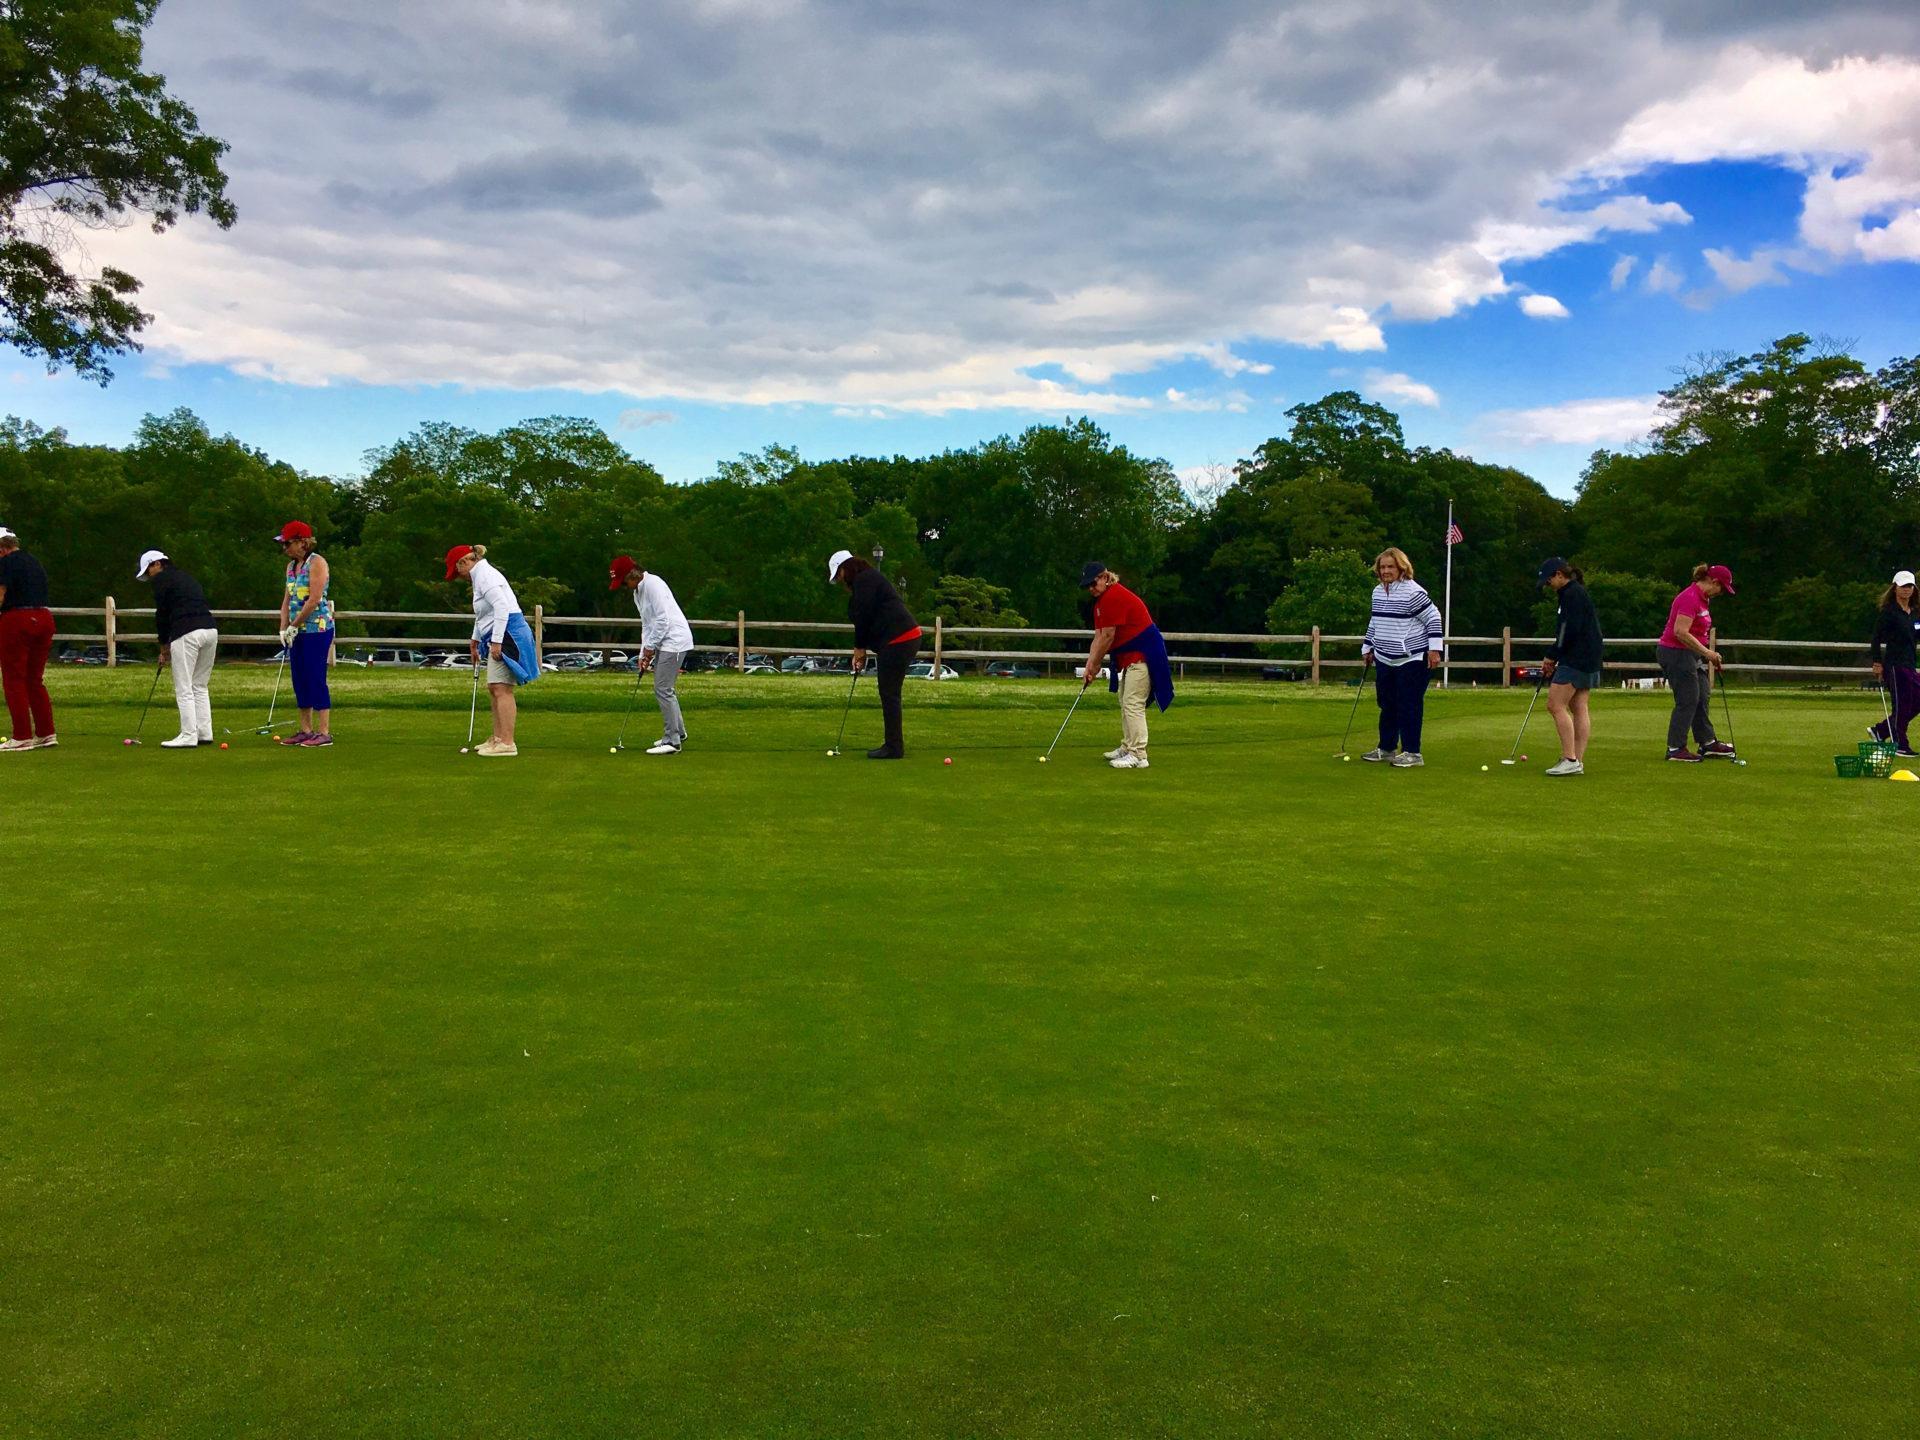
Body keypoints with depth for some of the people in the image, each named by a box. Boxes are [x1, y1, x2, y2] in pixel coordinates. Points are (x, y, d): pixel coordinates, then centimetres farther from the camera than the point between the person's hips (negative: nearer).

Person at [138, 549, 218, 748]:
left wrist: (164, 645, 14)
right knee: (200, 686, 16)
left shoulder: (162, 579, 4)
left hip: (187, 634, -8)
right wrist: (170, 643, 23)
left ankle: (189, 736, -4)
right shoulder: (185, 576, 27)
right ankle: (205, 733, 15)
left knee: (184, 689, -3)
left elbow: (162, 613, 2)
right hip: (210, 630, 8)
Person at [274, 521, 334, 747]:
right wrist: (284, 629, 4)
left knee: (316, 679, -8)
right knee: (299, 680, 9)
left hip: (317, 629, -8)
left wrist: (294, 626, -12)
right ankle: (306, 730, 15)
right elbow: (287, 599, 15)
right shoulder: (291, 565, 16)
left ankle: (324, 732, -4)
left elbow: (314, 599, -17)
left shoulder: (316, 563, -10)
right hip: (297, 632, 8)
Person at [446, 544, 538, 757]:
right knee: (493, 688, 14)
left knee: (501, 688, -13)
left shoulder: (485, 575, -11)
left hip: (507, 634, -11)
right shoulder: (481, 576, 22)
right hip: (499, 638, 11)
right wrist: (475, 640, 38)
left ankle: (507, 743, -15)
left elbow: (502, 607, -23)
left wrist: (496, 641, -24)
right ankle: (497, 737, 21)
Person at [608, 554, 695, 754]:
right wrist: (644, 654, 10)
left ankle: (672, 741, -9)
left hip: (674, 640, -10)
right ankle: (678, 732, 29)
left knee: (663, 689, -11)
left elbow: (663, 619, -20)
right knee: (664, 688, 16)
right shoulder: (637, 593, 16)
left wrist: (650, 647, -12)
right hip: (662, 643, 10)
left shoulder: (653, 584, -15)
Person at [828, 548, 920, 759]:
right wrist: (861, 650, 15)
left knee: (889, 694, -7)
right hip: (906, 638, 10)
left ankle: (893, 747, -4)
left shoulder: (864, 581, -9)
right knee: (889, 694, 13)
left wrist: (859, 649, -1)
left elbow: (864, 617, -12)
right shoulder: (869, 579, 23)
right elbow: (867, 617, 22)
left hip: (898, 640, -10)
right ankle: (894, 744, 17)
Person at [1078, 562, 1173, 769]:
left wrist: (1094, 665, -9)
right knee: (1125, 703, 17)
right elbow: (1098, 638, 10)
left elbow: (1107, 637, -19)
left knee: (1133, 703, -14)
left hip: (1142, 655, -11)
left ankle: (1138, 756, -15)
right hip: (1130, 656, 11)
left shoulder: (1114, 597, -20)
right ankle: (1127, 748, 28)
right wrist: (1089, 666, 1)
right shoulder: (1101, 600, 13)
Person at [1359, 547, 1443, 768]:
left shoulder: (1413, 591, -14)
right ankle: (1386, 748, 25)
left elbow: (1434, 618, -12)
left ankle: (1412, 753, 3)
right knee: (1387, 705, 14)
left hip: (1411, 659, -8)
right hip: (1385, 660, 8)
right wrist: (1368, 648, 23)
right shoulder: (1378, 592, 10)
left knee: (1409, 706, -5)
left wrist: (1434, 648, -17)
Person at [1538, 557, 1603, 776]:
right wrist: (1554, 659, 14)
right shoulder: (1577, 593, 20)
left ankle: (1570, 760, -13)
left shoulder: (1572, 594, -12)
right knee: (1579, 708, 7)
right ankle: (1578, 762, 7)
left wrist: (1551, 656, -9)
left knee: (1555, 705, -10)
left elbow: (1569, 631, -19)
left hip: (1576, 660, -10)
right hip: (1589, 660, 10)